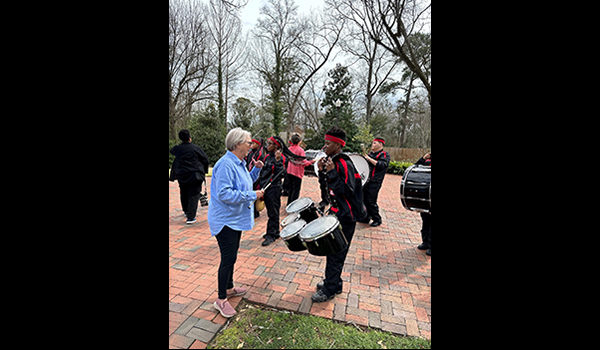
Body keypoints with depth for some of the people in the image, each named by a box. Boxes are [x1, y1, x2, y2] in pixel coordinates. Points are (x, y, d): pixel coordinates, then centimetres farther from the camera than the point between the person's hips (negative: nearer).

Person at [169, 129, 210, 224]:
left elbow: (171, 151, 26)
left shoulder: (177, 149, 2)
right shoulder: (196, 148, -8)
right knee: (193, 196, -1)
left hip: (181, 176, 4)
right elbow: (205, 160, -3)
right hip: (195, 176, -4)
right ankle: (190, 217, -7)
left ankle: (186, 211, 42)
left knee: (184, 194, 22)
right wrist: (204, 170, 11)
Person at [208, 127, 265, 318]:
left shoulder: (240, 163, 8)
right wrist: (252, 195, -26)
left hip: (235, 218, 10)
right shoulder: (226, 164, -23)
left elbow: (245, 183, 20)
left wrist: (256, 169, 6)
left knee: (231, 256, 21)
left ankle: (229, 288, 39)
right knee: (228, 258, 0)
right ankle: (221, 300, 18)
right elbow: (224, 194, -29)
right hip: (225, 220, -10)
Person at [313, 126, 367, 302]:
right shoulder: (332, 161, 7)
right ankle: (333, 282, 35)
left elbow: (347, 190, -26)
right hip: (337, 212, 9)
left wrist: (332, 172, -28)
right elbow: (326, 186, 12)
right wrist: (322, 171, -3)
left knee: (335, 252, 2)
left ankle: (330, 289, 18)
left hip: (346, 216, -9)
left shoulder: (344, 164, -20)